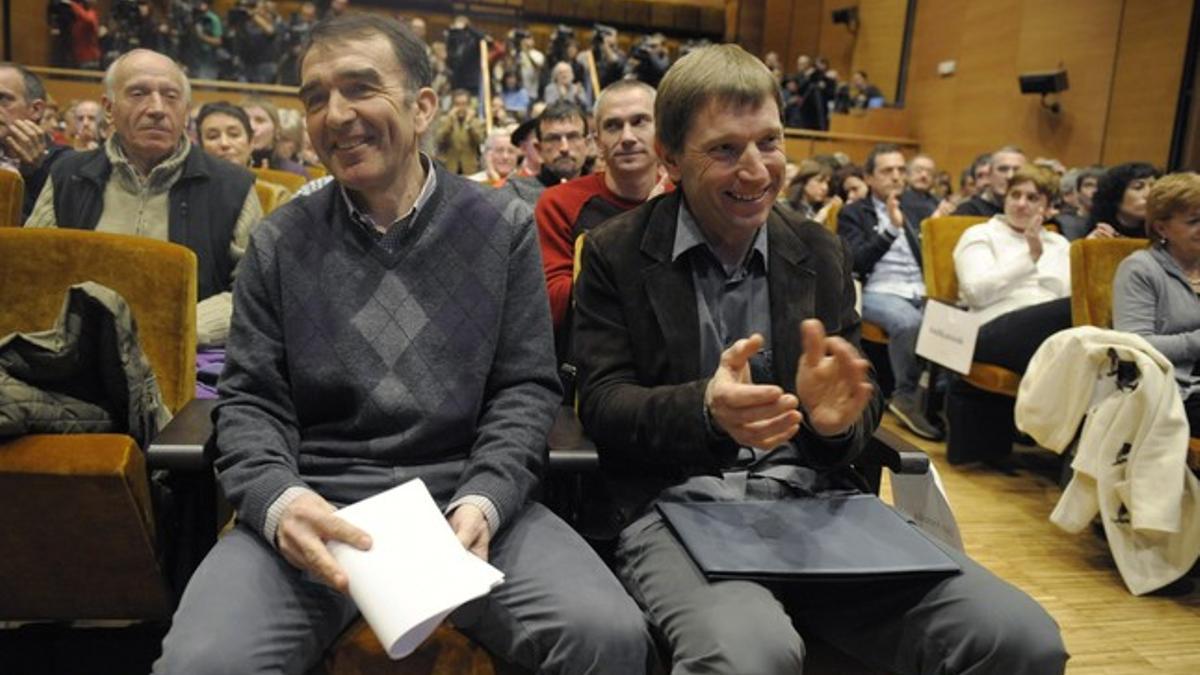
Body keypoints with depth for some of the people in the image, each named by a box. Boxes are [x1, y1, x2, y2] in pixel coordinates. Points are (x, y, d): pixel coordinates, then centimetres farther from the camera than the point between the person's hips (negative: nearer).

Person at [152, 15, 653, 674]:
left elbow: (525, 389, 2)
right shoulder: (279, 242, 8)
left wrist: (482, 501, -15)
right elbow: (251, 400, 6)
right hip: (316, 506, 1)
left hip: (465, 500, 0)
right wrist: (279, 499, -15)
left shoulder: (503, 228, 5)